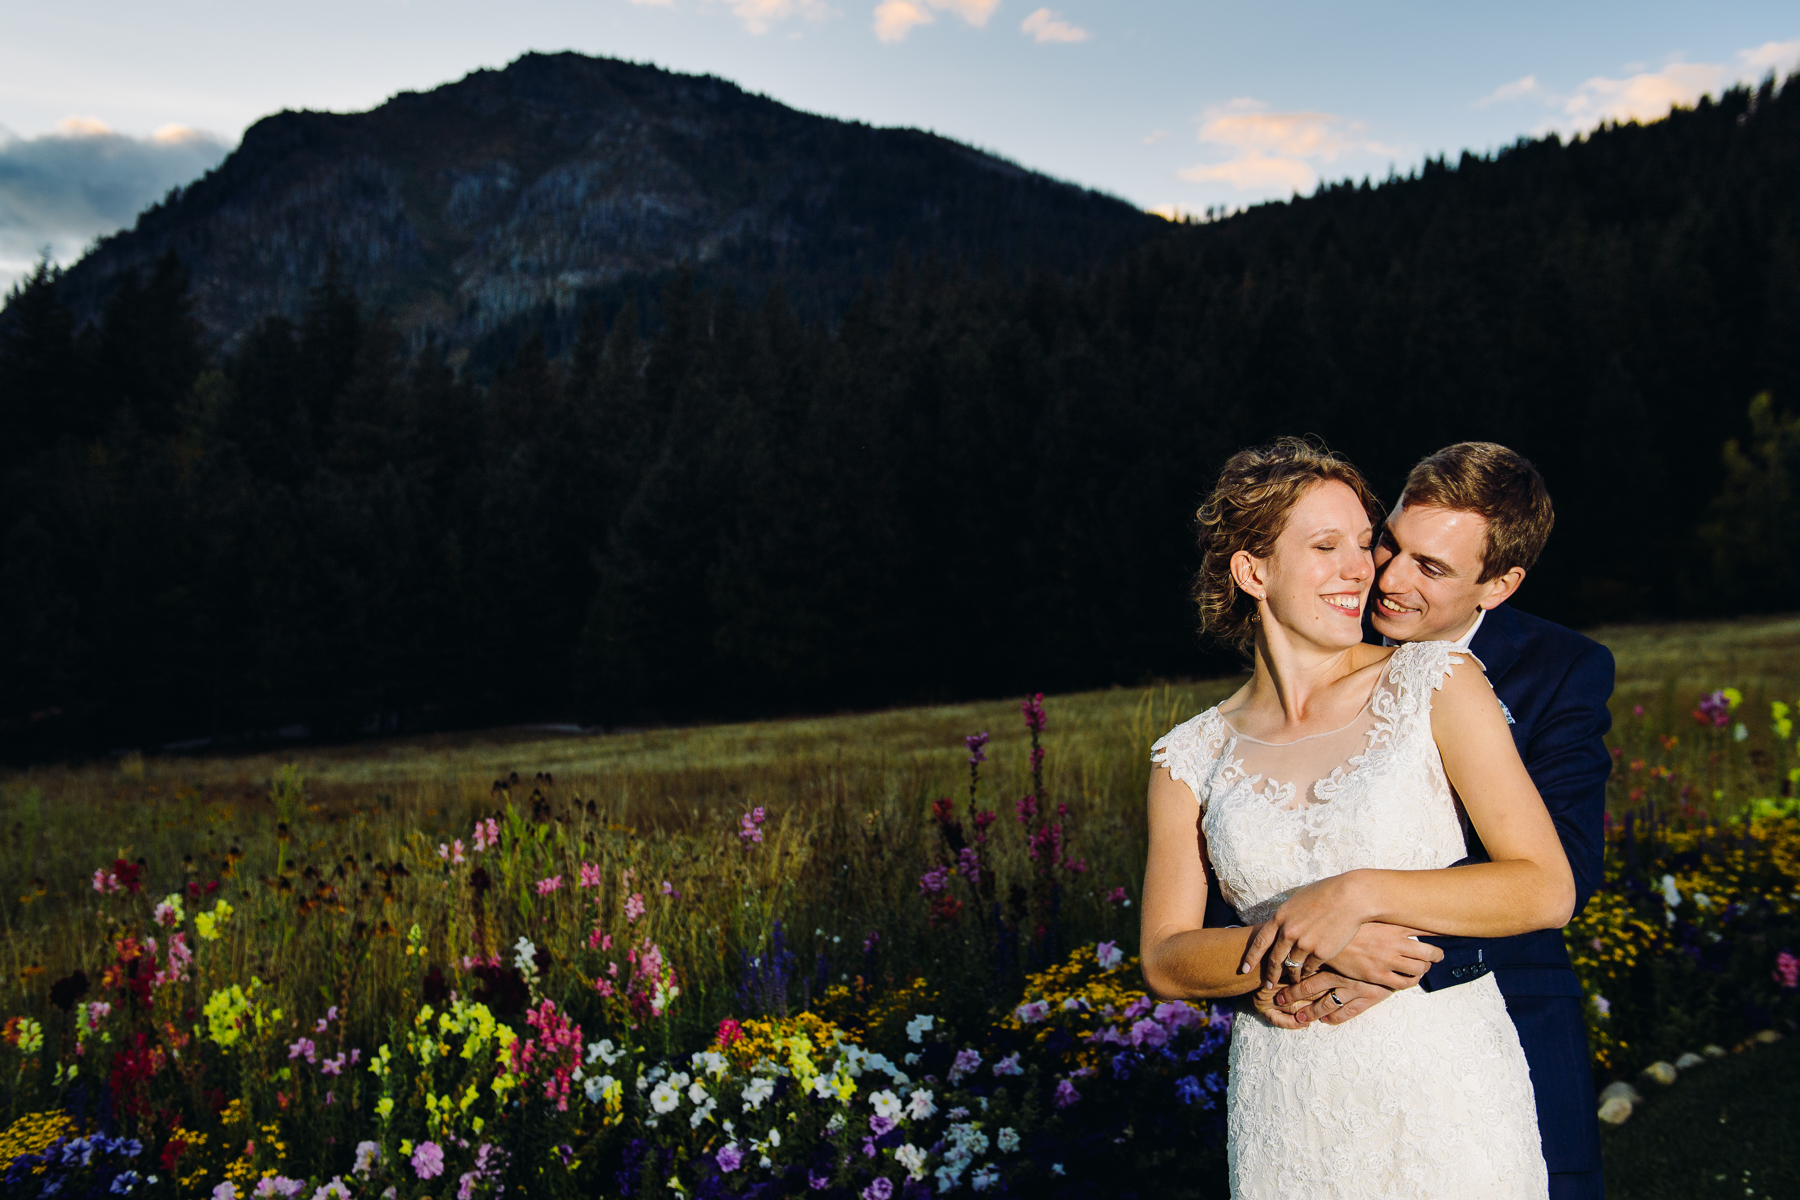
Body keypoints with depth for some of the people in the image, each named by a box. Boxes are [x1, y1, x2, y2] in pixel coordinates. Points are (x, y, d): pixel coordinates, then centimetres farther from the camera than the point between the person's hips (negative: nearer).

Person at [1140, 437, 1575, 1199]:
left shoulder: (1435, 684, -5)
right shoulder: (1192, 757, 1)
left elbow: (1546, 890, -9)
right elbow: (1165, 961, -2)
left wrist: (1361, 893, -19)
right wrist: (1313, 945, -17)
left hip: (1443, 1105, -1)